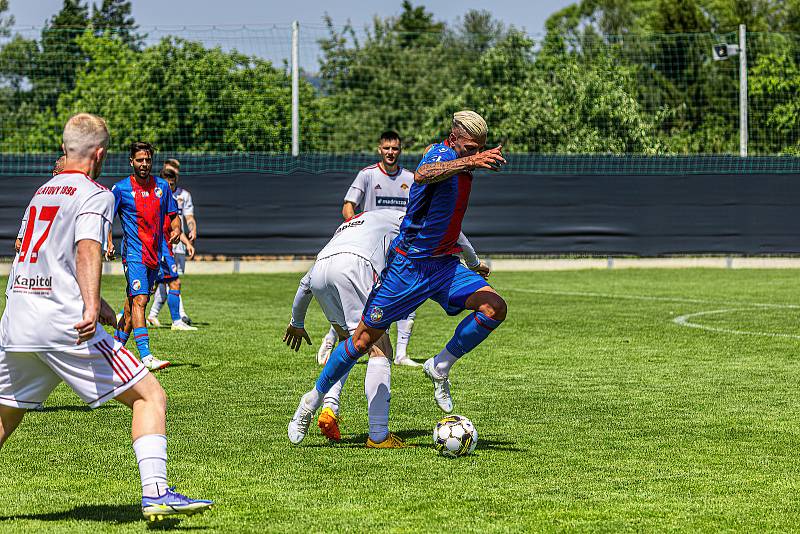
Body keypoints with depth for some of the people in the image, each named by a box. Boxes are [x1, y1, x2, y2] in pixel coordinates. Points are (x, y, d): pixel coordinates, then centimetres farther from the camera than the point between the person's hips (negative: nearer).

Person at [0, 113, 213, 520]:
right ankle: (154, 492, -17)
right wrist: (90, 307, -32)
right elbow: (87, 250, -19)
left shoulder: (42, 192, 23)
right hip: (66, 325, -7)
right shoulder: (95, 195, -1)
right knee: (150, 395, -3)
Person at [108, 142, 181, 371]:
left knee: (133, 302, 12)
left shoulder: (162, 186, 9)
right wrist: (108, 242, -12)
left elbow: (173, 215, 17)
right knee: (139, 300, -17)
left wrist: (176, 229, -4)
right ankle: (146, 356, -26)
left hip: (155, 255, 5)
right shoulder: (121, 188, -3)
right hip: (134, 253, -5)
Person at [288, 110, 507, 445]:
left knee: (494, 307, -16)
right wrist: (468, 162, -59)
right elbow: (422, 175, -45)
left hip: (444, 264, 7)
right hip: (409, 264, -7)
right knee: (364, 340, 2)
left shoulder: (458, 160, 8)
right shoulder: (441, 153, -19)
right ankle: (314, 399, 20)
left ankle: (440, 369, 0)